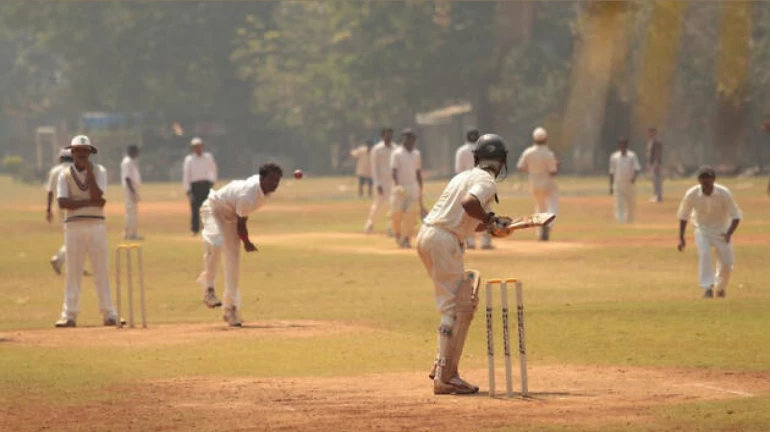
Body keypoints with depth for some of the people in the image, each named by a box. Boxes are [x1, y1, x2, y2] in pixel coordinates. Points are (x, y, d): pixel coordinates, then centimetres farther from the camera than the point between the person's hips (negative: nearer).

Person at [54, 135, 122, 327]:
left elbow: (97, 196, -11)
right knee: (73, 272, 0)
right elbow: (62, 202, -9)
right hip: (73, 225, 0)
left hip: (96, 225, 0)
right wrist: (90, 202, -14)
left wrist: (89, 171, -12)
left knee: (101, 271, 0)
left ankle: (108, 314, 2)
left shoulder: (99, 171, 5)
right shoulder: (65, 175, 5)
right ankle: (69, 315, 1)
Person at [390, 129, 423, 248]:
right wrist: (397, 186, -28)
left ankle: (406, 238, -1)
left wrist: (420, 190, 17)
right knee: (397, 213, -2)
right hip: (401, 188, -4)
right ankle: (397, 233, 24)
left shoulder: (416, 154, 12)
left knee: (411, 214, -5)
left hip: (413, 188, 4)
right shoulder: (397, 154, -4)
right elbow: (394, 172, -13)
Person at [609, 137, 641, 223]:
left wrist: (634, 177, -30)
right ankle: (620, 222, -20)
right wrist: (611, 186, 8)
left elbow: (637, 168, -10)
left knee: (631, 205, 9)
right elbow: (612, 172, 10)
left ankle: (630, 222, 26)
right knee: (619, 205, -12)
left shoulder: (632, 156, 1)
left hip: (630, 184, 0)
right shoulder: (614, 157, 5)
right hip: (618, 185, 0)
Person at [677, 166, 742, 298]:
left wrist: (729, 233, -33)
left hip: (722, 230, 0)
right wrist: (681, 238, -6)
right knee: (704, 253, -27)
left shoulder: (724, 193, -23)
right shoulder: (691, 194, -19)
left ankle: (721, 287, 28)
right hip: (702, 229, 0)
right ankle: (707, 287, -26)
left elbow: (736, 217, -17)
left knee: (727, 262, -1)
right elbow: (683, 216, -4)